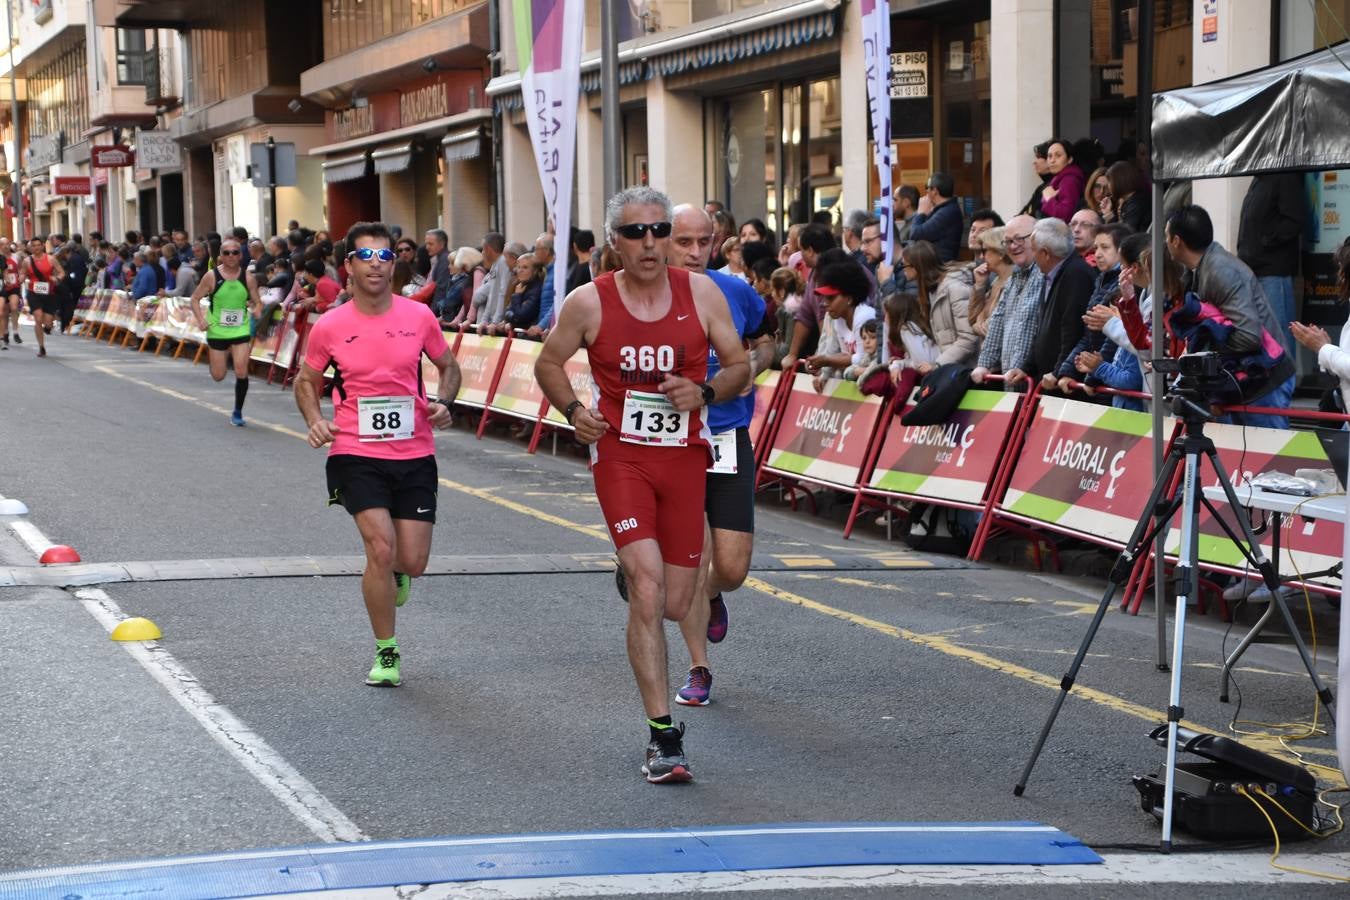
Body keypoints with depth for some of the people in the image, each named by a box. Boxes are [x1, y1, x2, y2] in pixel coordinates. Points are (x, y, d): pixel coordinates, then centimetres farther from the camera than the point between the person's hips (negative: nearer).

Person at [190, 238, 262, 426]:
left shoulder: (248, 278, -2)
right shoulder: (211, 277, -7)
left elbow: (257, 302, 7)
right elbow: (194, 300, 0)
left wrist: (257, 309, -16)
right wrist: (200, 319, -15)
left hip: (240, 331, 0)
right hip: (217, 331, 0)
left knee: (241, 373, -11)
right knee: (218, 376, 8)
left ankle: (237, 412, 8)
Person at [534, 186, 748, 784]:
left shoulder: (701, 293, -1)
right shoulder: (589, 302, -5)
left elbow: (739, 366, 7)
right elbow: (548, 363, 10)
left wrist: (704, 392, -13)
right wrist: (573, 410, -8)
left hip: (685, 457, 3)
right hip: (620, 453, -3)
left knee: (673, 605, 7)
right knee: (647, 588, -18)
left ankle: (631, 570, 47)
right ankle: (663, 737, -12)